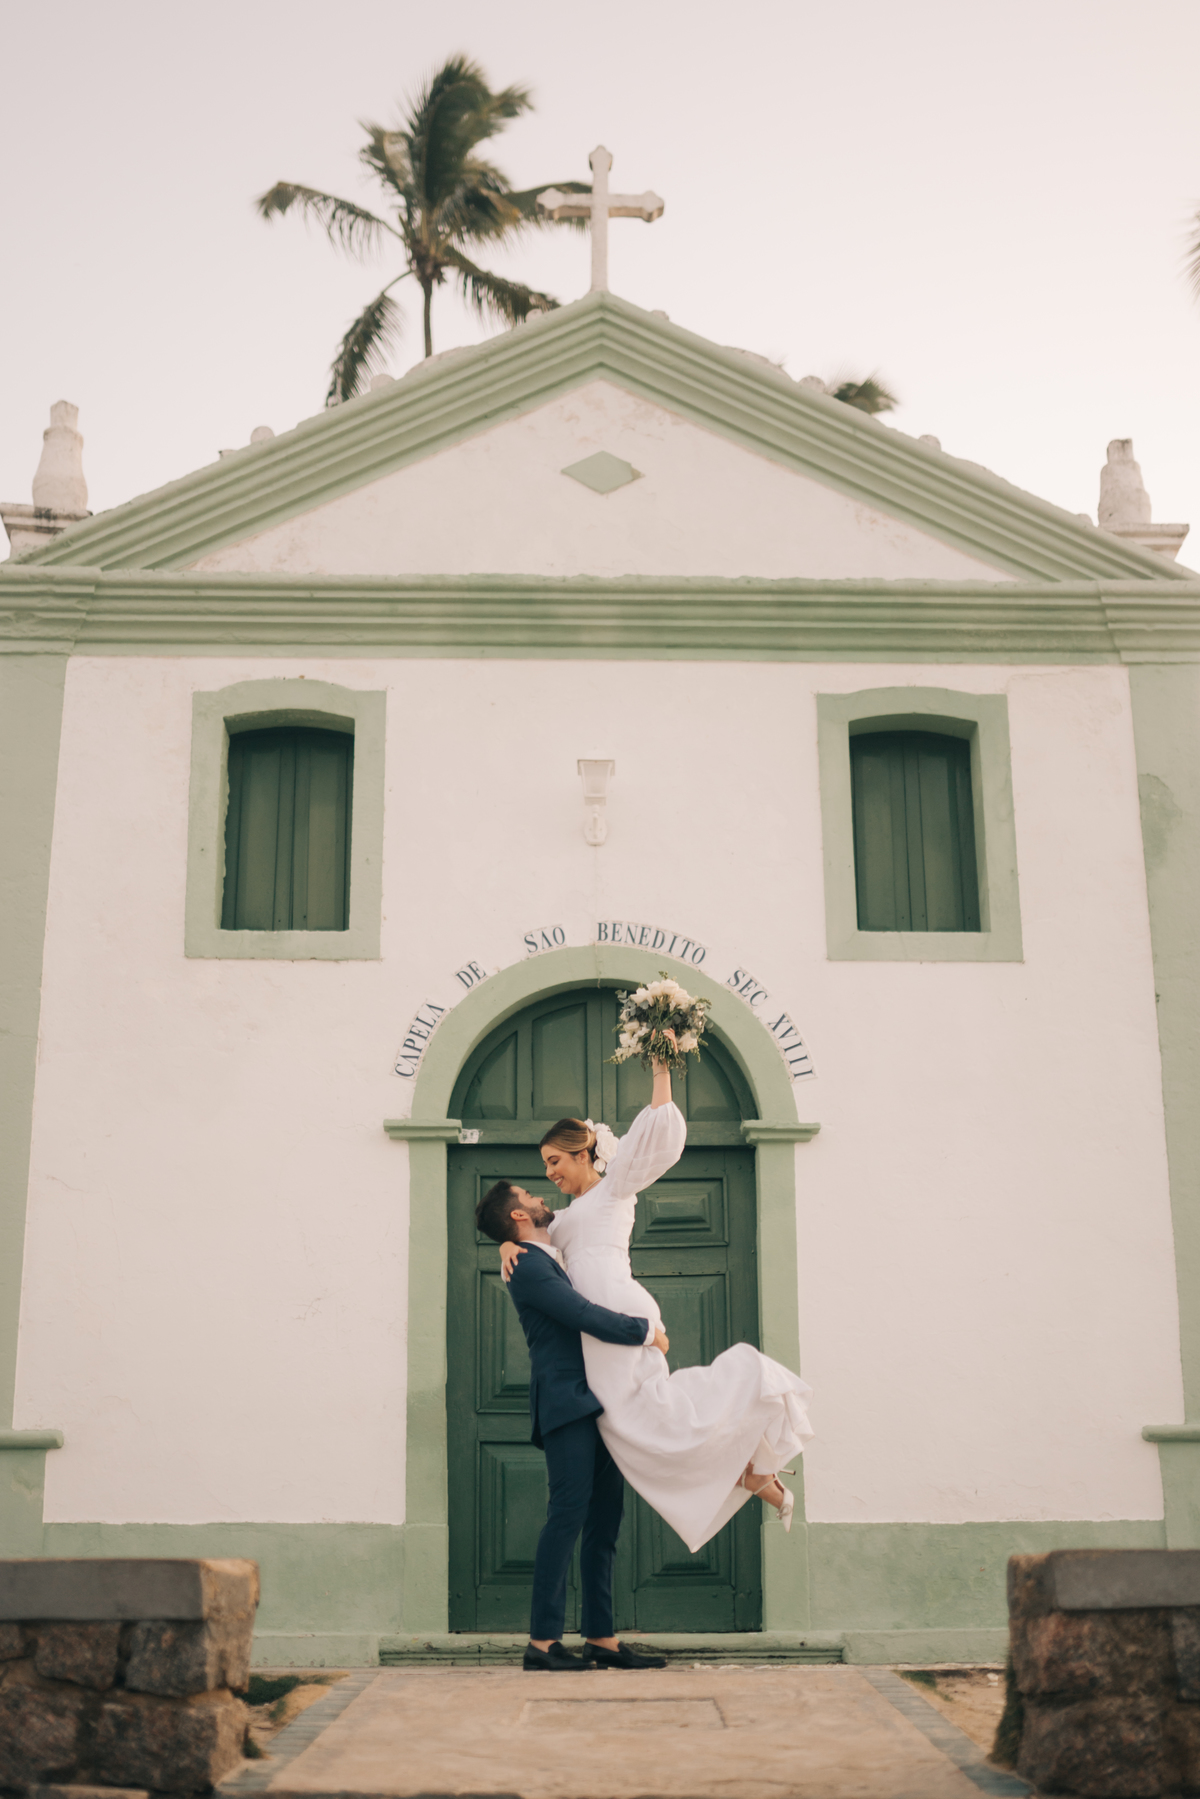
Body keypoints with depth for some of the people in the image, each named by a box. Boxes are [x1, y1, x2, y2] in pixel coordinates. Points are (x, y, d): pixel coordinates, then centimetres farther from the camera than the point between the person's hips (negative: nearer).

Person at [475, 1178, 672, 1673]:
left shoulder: (551, 1260, 22)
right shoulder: (528, 1266, -9)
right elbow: (587, 1317, -18)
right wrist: (649, 1332, -7)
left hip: (595, 1404, 10)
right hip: (567, 1403, -10)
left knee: (604, 1521, 7)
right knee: (568, 1513, -12)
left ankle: (601, 1639, 10)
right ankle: (542, 1642, -9)